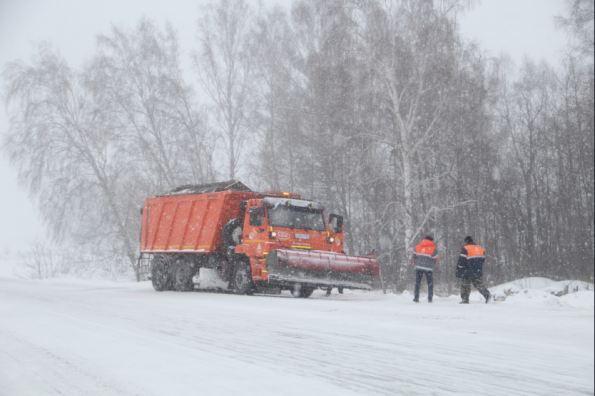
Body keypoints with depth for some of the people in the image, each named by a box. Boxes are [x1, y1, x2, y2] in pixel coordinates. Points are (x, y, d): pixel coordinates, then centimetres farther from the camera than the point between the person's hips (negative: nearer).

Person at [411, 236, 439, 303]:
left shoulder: (417, 247, 8)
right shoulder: (434, 248, -2)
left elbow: (413, 257, 7)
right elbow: (435, 259, -4)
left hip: (419, 267, 2)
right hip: (429, 268, -2)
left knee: (417, 283, 10)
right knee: (430, 283, 11)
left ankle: (416, 298, 5)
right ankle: (430, 298, 7)